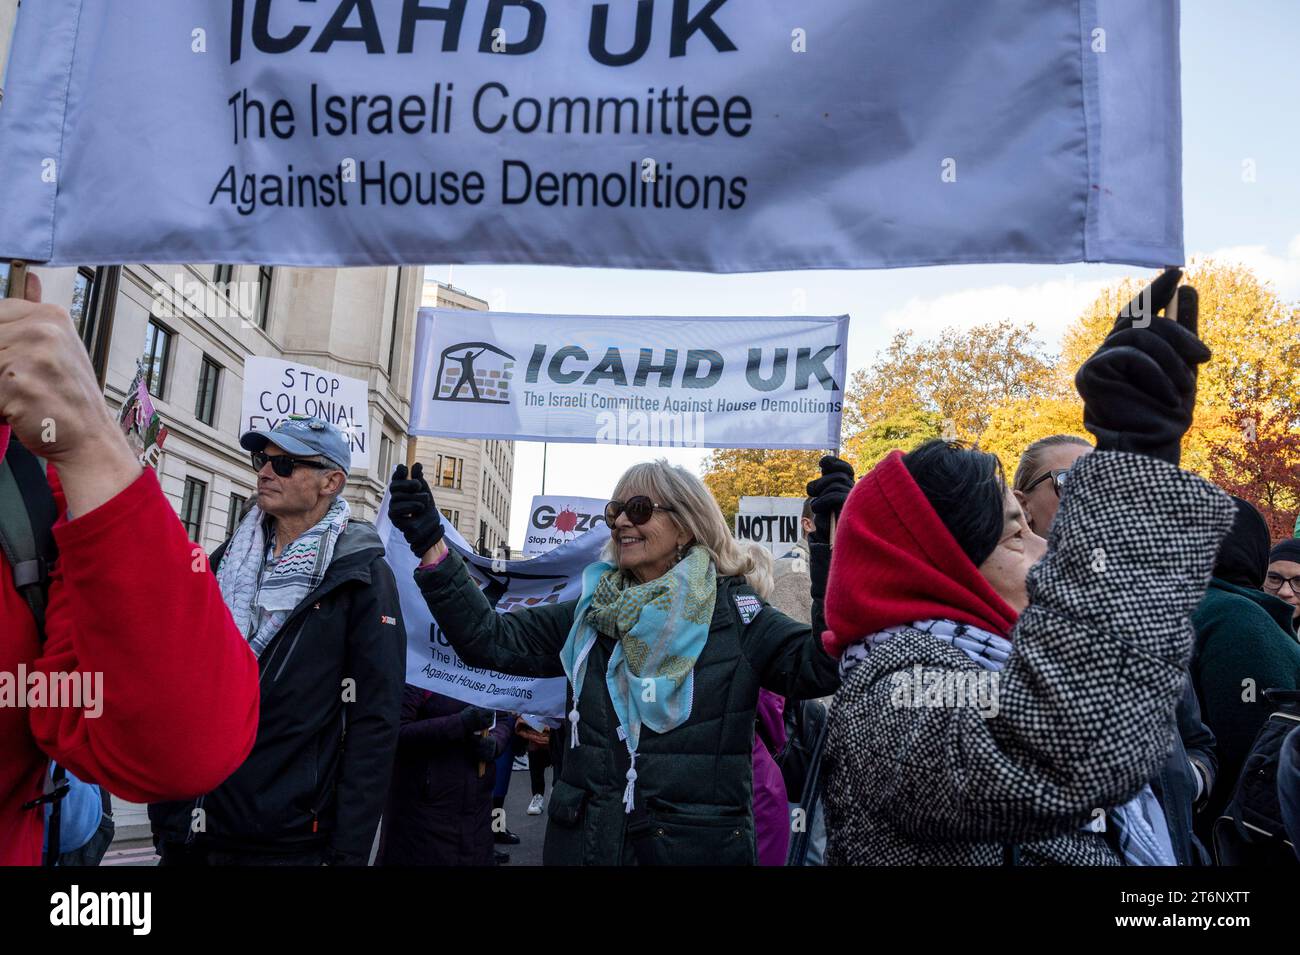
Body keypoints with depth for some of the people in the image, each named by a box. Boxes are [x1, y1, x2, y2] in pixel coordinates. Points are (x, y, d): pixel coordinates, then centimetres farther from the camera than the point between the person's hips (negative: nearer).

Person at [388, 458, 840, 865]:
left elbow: (821, 664, -18)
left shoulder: (735, 613, -6)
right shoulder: (593, 612, 6)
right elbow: (490, 639, 2)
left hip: (700, 849, -3)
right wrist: (431, 546, -6)